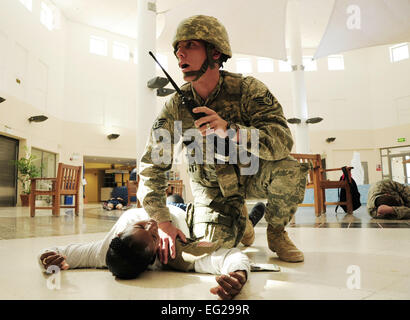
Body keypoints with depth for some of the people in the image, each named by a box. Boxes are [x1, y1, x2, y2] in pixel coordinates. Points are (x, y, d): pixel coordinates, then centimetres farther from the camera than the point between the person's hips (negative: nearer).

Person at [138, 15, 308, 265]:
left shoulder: (247, 89, -21)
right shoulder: (176, 106, -16)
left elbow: (283, 141, -33)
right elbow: (151, 167, -15)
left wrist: (229, 130, -49)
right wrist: (163, 222, -25)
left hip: (251, 174, -1)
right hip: (211, 185, 1)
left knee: (290, 170, -30)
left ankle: (276, 233, 1)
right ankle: (238, 220, 22)